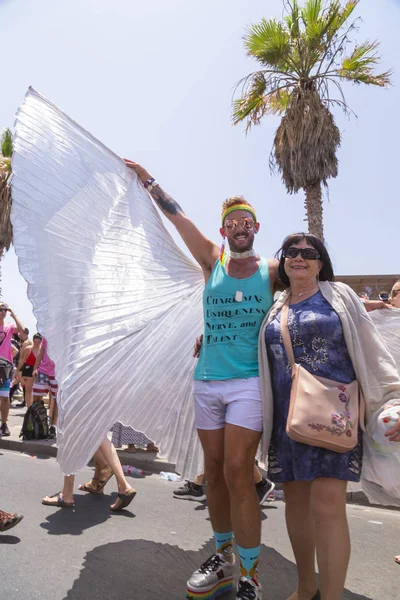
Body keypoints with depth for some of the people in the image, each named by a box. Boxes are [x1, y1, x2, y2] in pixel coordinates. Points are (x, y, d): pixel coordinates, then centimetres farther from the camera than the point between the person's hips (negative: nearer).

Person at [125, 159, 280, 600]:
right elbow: (176, 216, 10)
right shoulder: (212, 262, 8)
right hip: (206, 382, 4)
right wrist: (147, 179, 13)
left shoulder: (273, 270, 2)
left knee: (237, 474, -9)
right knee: (214, 473, 11)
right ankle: (223, 559, 29)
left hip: (250, 383, -3)